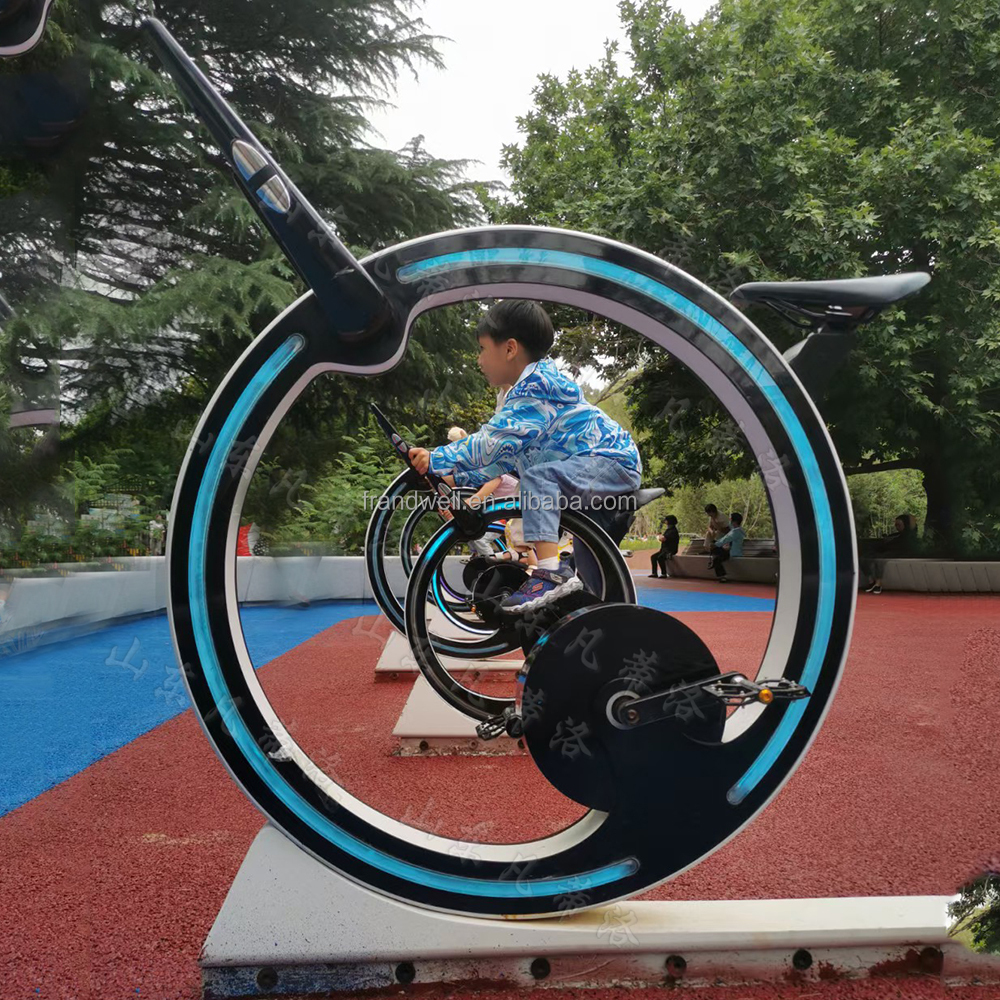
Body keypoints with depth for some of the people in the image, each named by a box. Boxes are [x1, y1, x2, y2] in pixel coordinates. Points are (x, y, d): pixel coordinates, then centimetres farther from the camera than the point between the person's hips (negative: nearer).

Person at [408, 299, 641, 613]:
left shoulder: (536, 386, -18)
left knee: (539, 476, -31)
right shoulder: (530, 388, 15)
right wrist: (457, 479, 14)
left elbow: (492, 443, -25)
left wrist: (435, 460, -19)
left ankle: (550, 571, -37)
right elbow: (506, 454, 19)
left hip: (614, 461, -11)